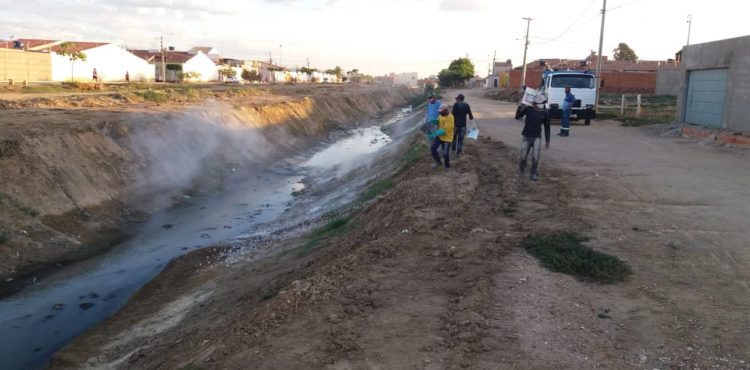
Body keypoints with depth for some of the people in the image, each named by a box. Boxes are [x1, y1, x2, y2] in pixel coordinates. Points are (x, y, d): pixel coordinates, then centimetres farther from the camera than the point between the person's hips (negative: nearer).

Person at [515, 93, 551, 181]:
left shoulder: (545, 113, -3)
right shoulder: (528, 109, -6)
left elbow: (547, 128, 4)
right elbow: (517, 117, -10)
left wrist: (547, 141, 3)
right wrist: (520, 107, -26)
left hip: (537, 137, 0)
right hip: (526, 136, 0)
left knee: (535, 157, -9)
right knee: (523, 157, 5)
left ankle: (534, 175, 6)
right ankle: (520, 173, 28)